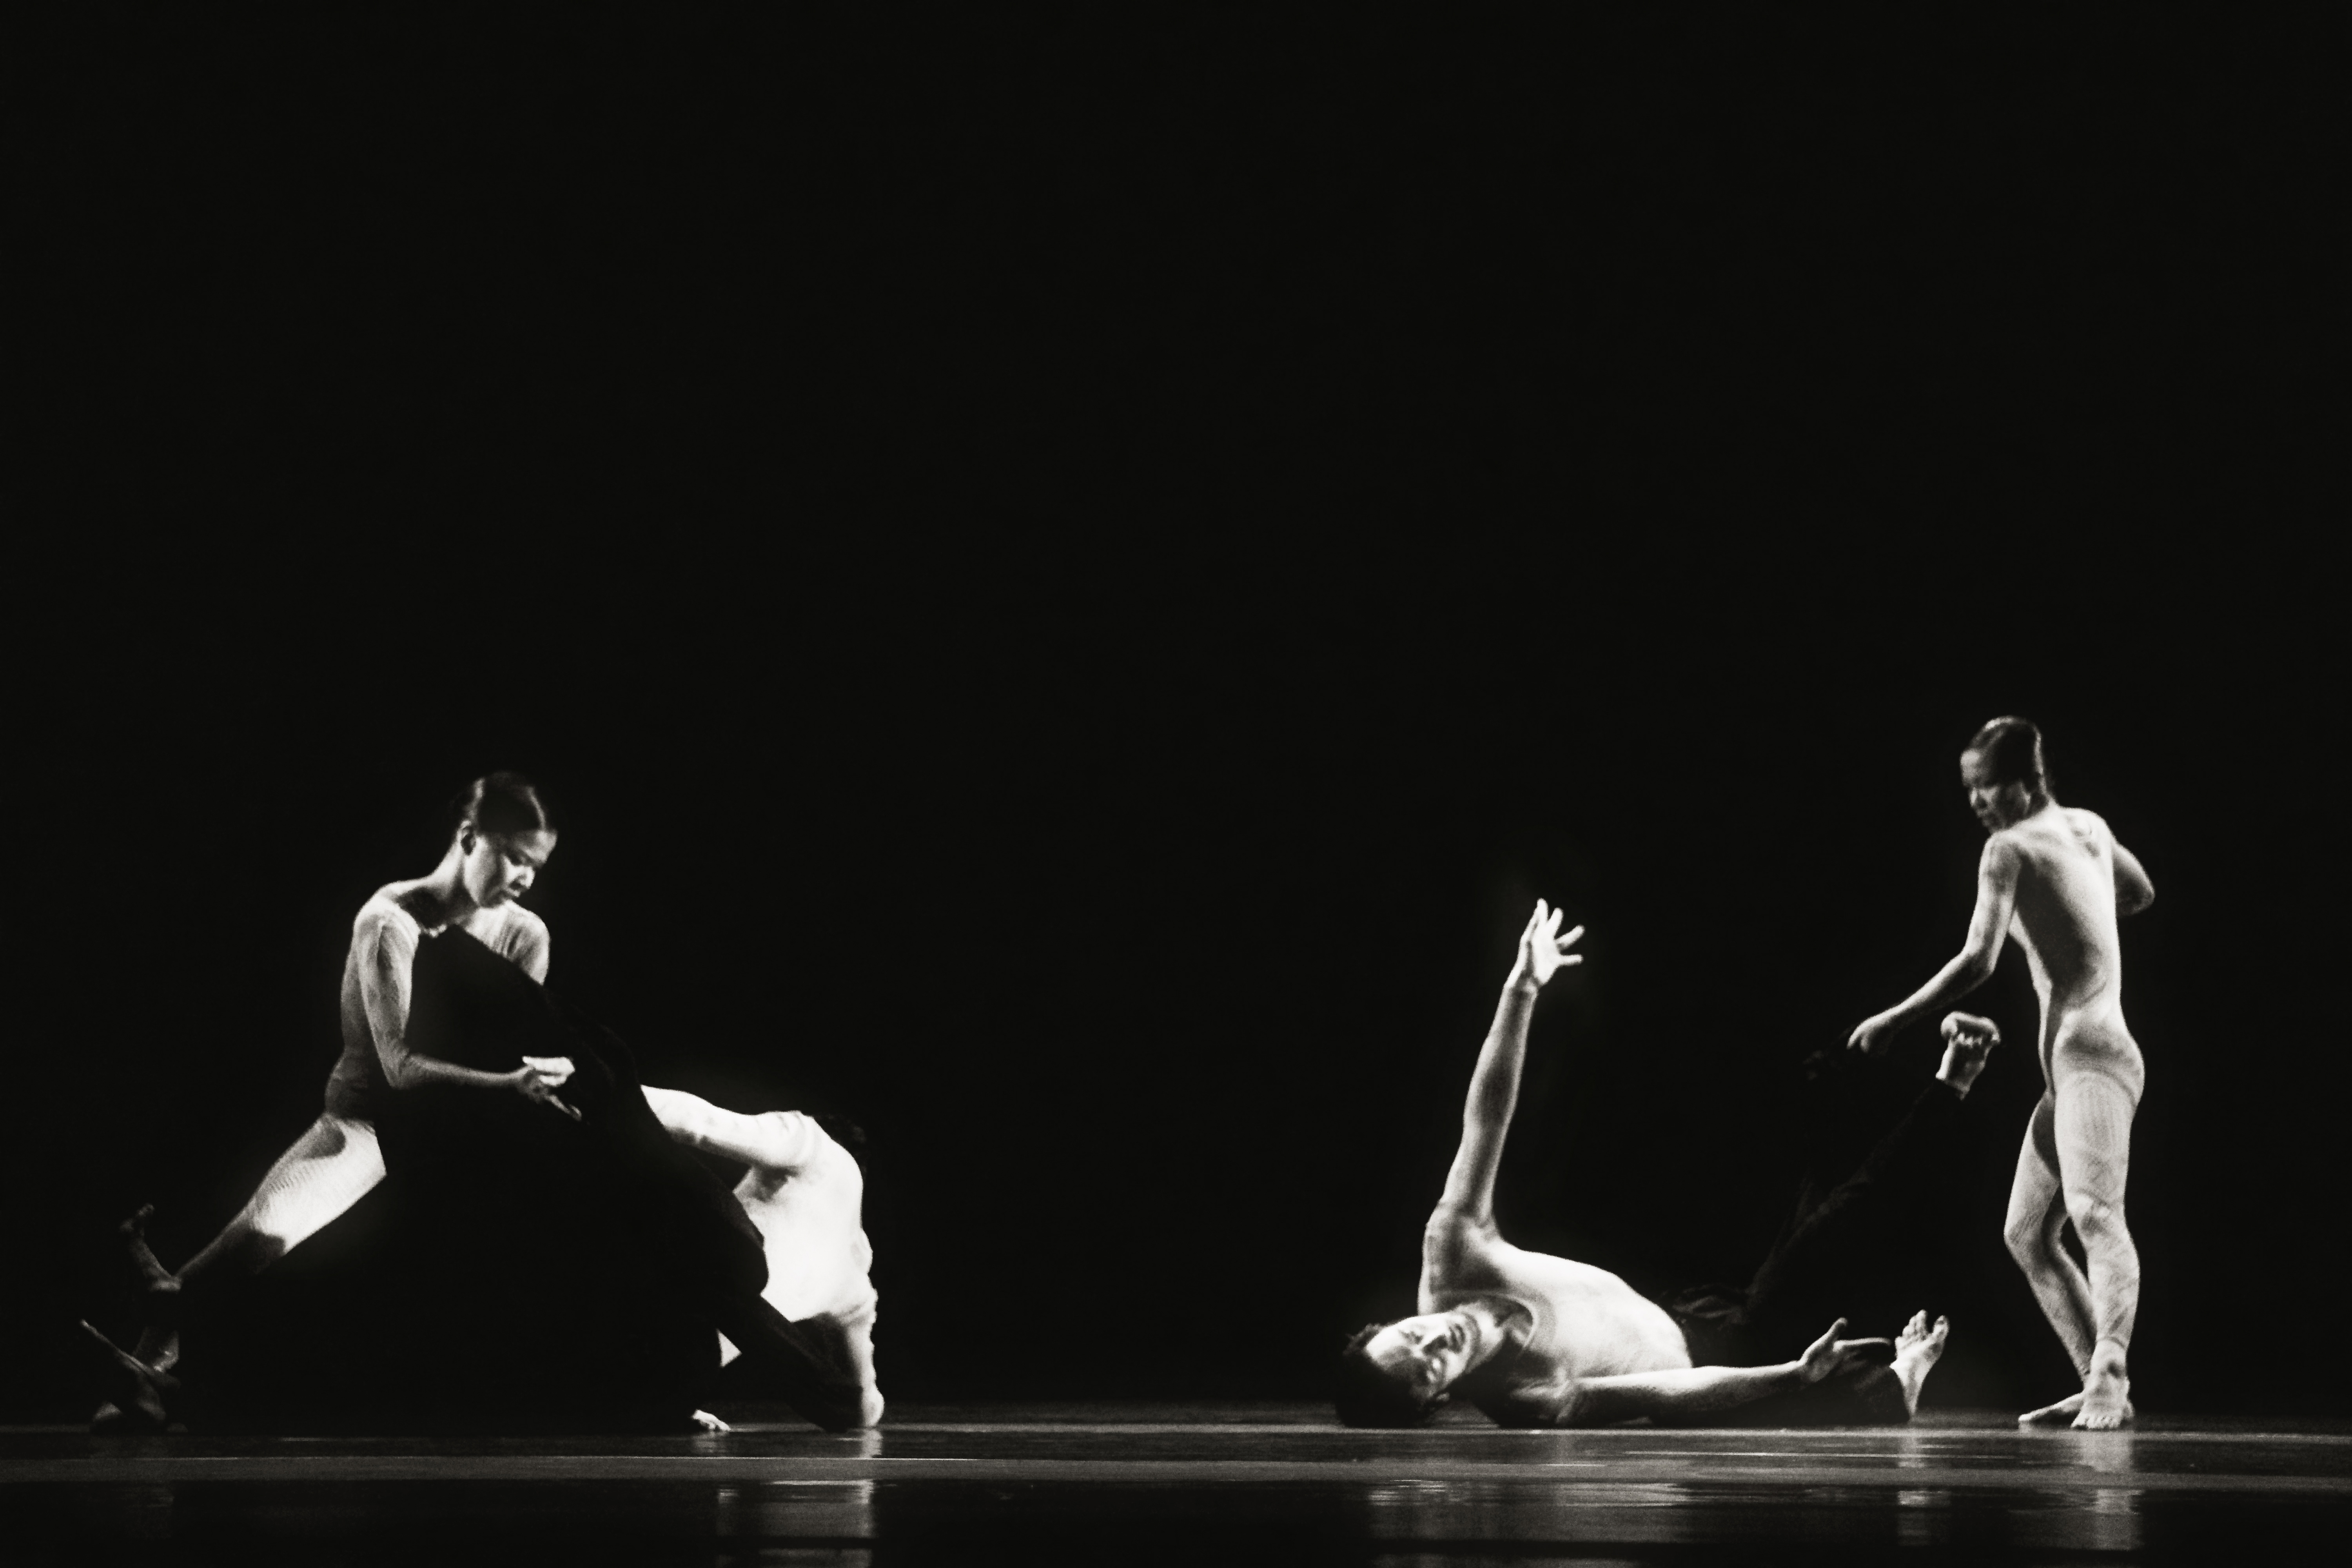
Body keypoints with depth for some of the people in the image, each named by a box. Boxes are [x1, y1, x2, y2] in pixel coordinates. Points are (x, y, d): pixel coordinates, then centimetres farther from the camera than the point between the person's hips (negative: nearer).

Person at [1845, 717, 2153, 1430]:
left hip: (2090, 1053, -10)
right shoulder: (2089, 826, 17)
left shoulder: (2011, 848, -7)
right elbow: (2141, 892, 36)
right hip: (2067, 1067, 10)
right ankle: (2099, 1387, 8)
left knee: (2094, 1214, -27)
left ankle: (2110, 1380, -42)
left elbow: (1978, 962, -14)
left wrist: (1894, 1020, -7)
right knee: (2029, 1234, 11)